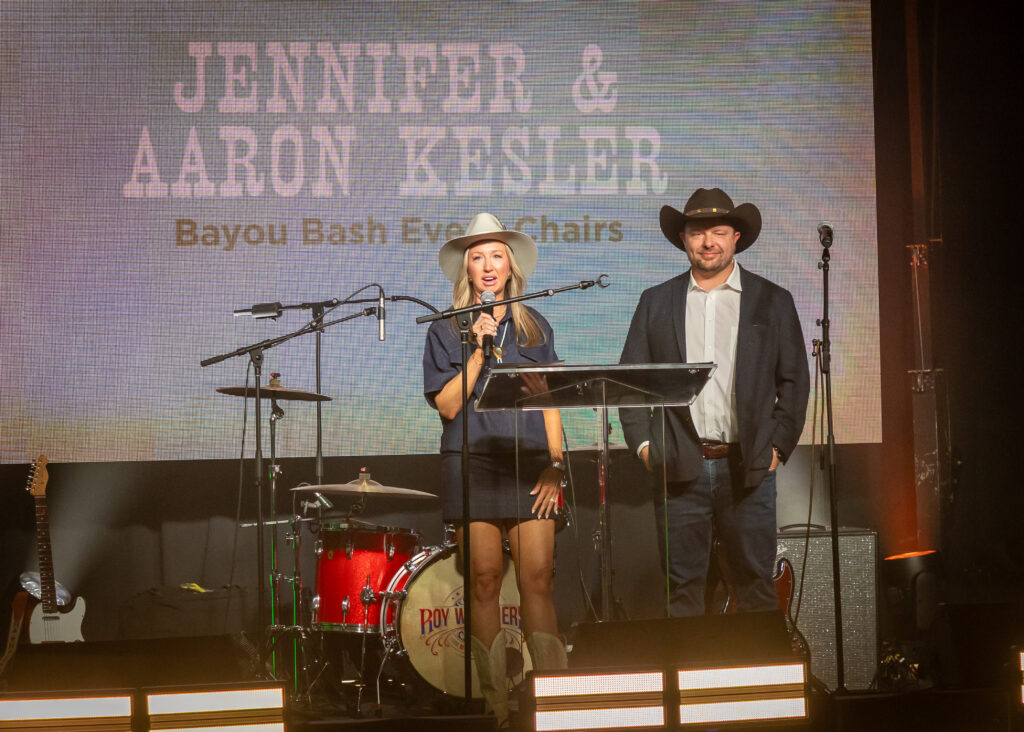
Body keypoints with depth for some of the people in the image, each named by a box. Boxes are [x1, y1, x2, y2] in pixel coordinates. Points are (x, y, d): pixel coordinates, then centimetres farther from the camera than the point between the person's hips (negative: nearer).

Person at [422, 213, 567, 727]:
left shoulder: (534, 327, 13)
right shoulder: (447, 331, 6)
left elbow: (550, 401, 12)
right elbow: (447, 404, -3)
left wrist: (555, 464, 2)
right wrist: (478, 350, -10)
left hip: (528, 466, 1)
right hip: (472, 466, -1)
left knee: (538, 579, -7)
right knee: (484, 581, -3)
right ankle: (496, 703, 1)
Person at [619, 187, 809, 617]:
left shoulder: (772, 302, 8)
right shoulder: (656, 303, 11)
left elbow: (794, 382, 7)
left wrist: (778, 447, -1)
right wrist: (642, 442, -1)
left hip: (747, 468, -1)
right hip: (678, 469, 1)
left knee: (754, 586, 1)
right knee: (683, 585, 2)